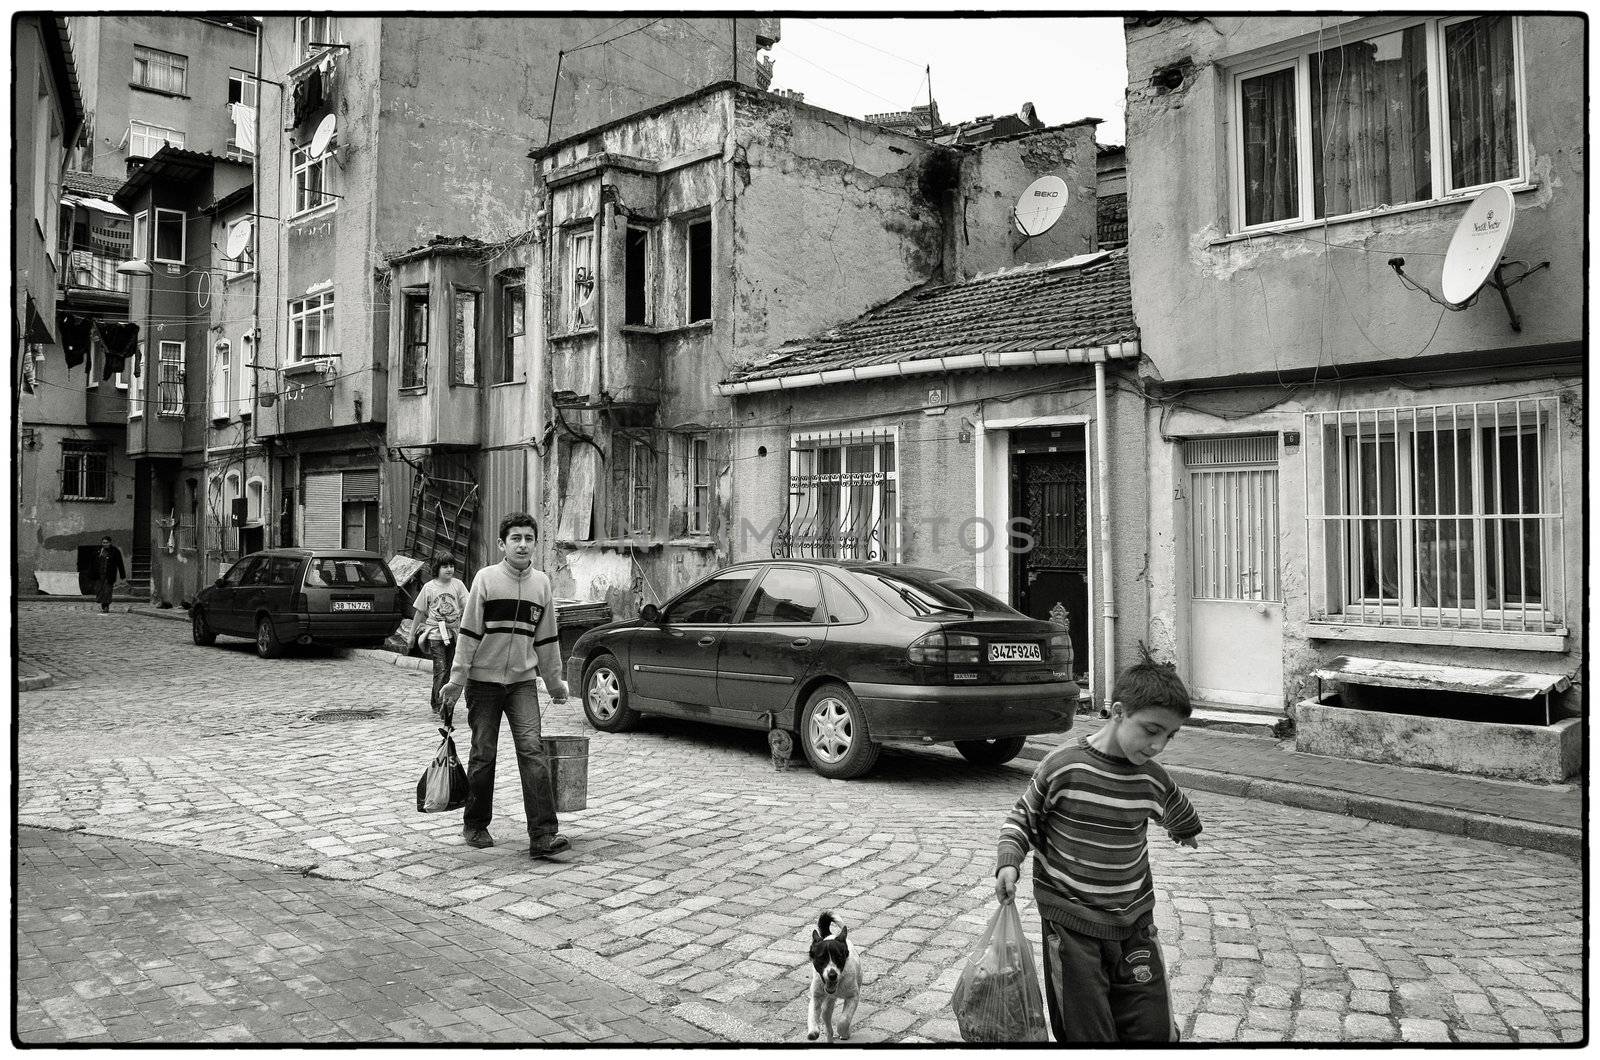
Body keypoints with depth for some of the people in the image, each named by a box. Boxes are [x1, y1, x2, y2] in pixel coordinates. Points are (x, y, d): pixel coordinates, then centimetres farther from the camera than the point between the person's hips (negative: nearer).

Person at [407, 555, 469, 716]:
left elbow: (467, 607, 0)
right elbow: (420, 613, 8)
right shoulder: (429, 587, 2)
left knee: (448, 670, 9)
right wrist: (411, 636, 10)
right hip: (435, 634, -2)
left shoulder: (458, 584, 4)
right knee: (441, 670, -10)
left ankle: (434, 702, 27)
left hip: (454, 634, 3)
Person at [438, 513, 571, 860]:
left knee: (533, 750, -10)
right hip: (484, 680, -2)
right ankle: (475, 825, 25)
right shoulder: (486, 579, -4)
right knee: (483, 754, 6)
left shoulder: (542, 583, 6)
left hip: (523, 681, 2)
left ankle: (543, 834, -13)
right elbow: (469, 633, -4)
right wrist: (455, 682, -8)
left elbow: (546, 639, 14)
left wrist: (555, 683, 17)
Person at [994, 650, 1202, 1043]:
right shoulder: (1063, 766, -14)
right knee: (1086, 1034, -1)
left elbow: (1179, 815, 24)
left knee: (1155, 1030, 3)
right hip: (1070, 924, -4)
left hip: (1133, 922, 4)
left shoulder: (1152, 779, -1)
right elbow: (1022, 818, -1)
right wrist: (1008, 863, -15)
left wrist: (1188, 832, 41)